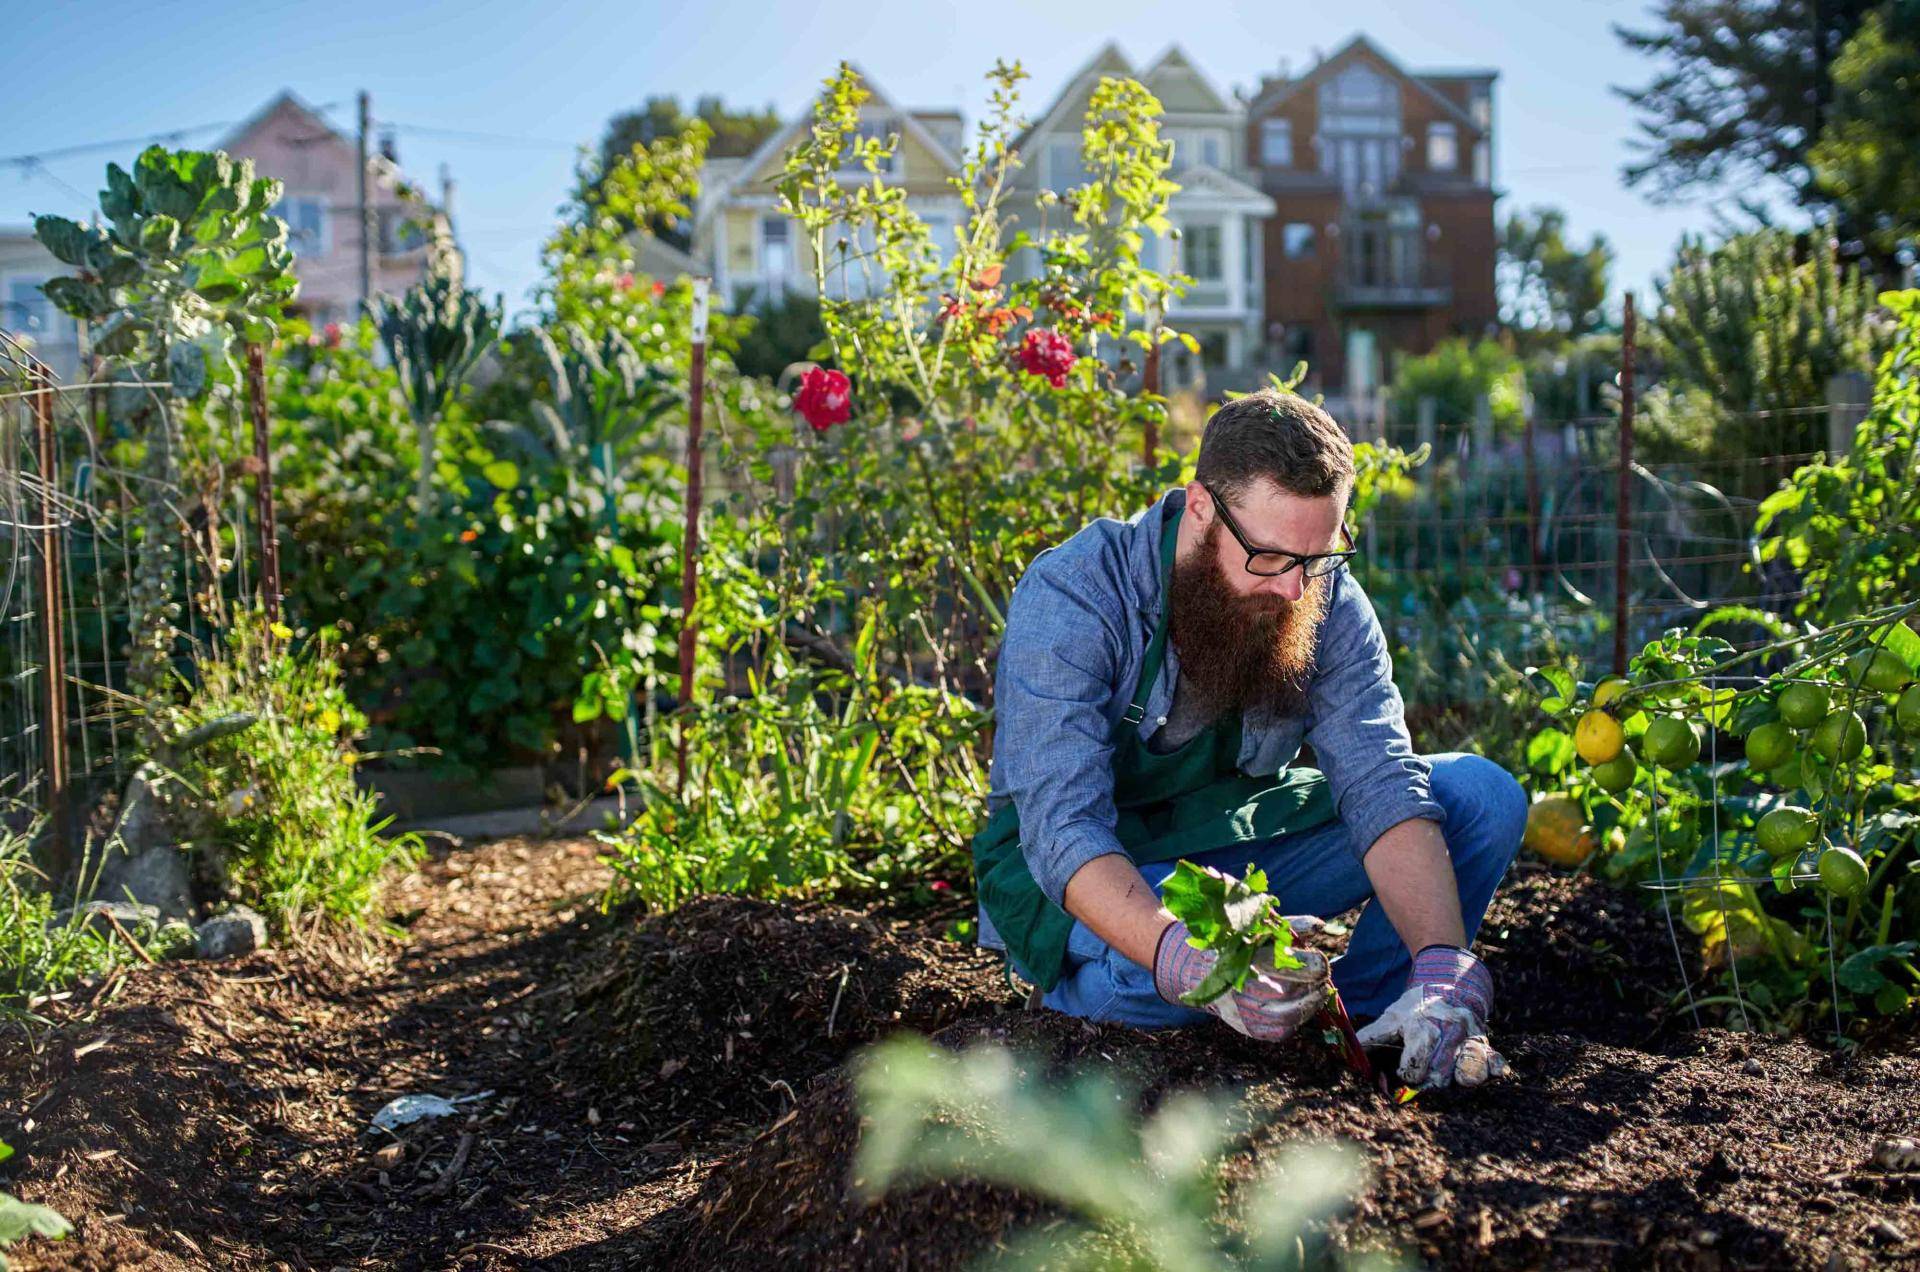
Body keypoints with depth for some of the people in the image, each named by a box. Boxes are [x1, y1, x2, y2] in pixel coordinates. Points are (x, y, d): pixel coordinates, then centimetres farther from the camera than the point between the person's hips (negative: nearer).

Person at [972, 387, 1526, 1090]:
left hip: (1243, 845, 5)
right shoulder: (1071, 597, -26)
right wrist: (1187, 962, -53)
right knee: (1155, 975, -40)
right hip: (1088, 873, -4)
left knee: (1484, 794, -11)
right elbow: (1064, 827, -35)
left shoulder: (1328, 602, -12)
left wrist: (1443, 971, -37)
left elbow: (1382, 787, -20)